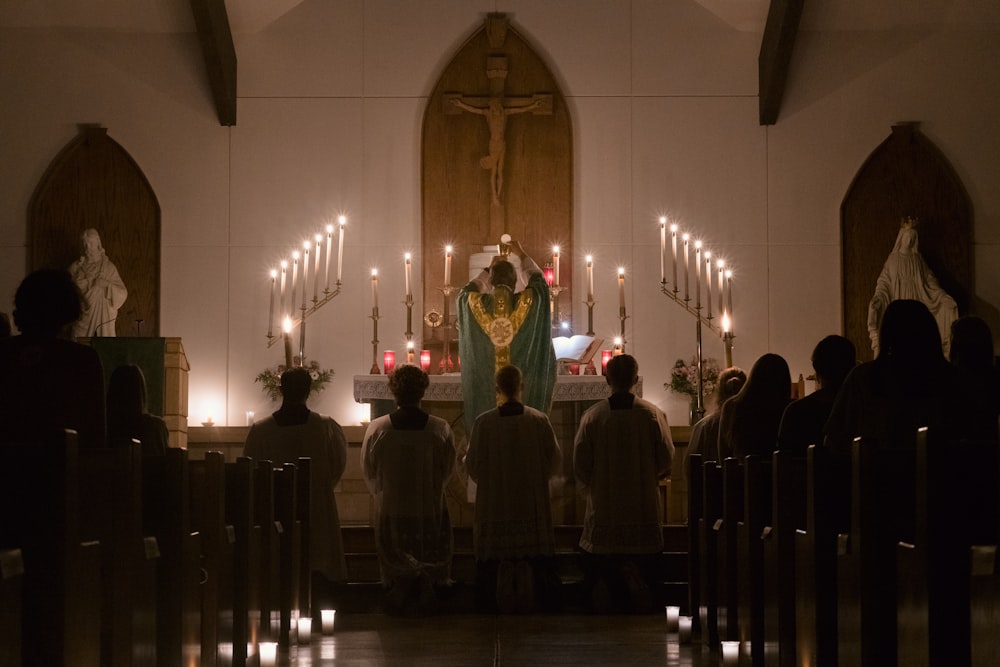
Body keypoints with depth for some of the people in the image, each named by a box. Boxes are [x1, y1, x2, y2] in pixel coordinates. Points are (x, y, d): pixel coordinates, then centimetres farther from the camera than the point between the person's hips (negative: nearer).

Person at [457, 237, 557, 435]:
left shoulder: (477, 304, -3)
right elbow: (538, 280, 20)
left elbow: (466, 291, 24)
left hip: (484, 387, 1)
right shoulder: (526, 301, -4)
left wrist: (489, 268, 34)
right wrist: (522, 255, 34)